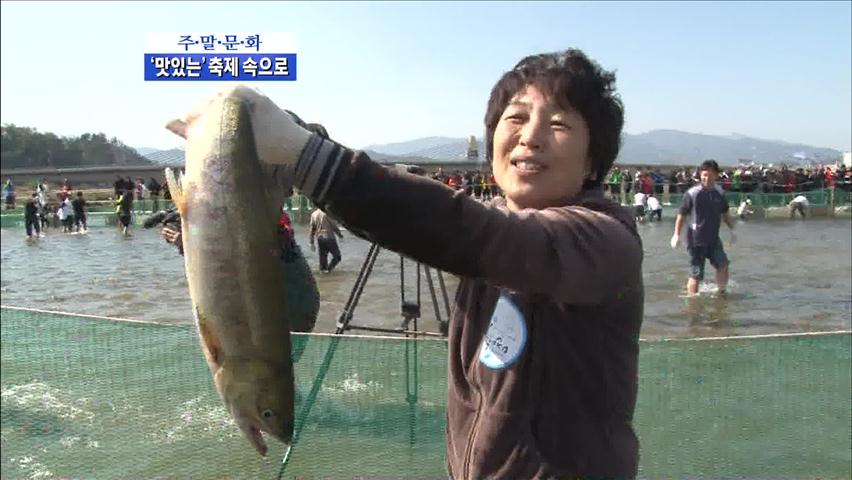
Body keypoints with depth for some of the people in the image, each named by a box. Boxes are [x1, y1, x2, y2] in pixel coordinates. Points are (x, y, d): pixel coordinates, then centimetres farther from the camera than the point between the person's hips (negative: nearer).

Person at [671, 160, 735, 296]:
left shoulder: (719, 192, 4)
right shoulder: (692, 193, -11)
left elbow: (724, 213, 18)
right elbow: (681, 215, -7)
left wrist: (732, 229, 15)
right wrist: (676, 234, -12)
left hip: (713, 238, 4)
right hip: (696, 240, -4)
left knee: (723, 265, -10)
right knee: (696, 274, 0)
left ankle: (721, 293, 8)